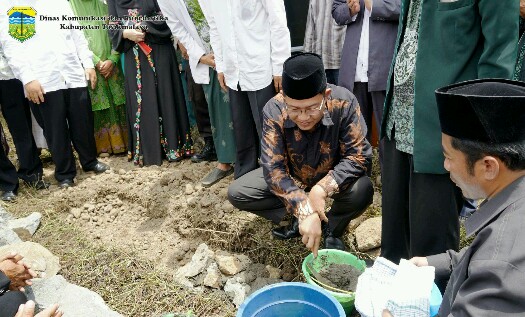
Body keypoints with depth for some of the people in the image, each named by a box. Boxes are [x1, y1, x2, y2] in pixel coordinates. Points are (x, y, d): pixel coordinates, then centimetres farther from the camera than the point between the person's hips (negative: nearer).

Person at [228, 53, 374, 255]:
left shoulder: (344, 103, -30)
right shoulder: (274, 111, -28)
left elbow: (358, 155, -25)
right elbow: (273, 168, -29)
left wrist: (322, 189, -40)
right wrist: (305, 211, -42)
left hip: (331, 177, -1)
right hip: (291, 176, 1)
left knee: (362, 191, -32)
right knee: (236, 193, -14)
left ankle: (332, 229, -1)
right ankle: (297, 220, -2)